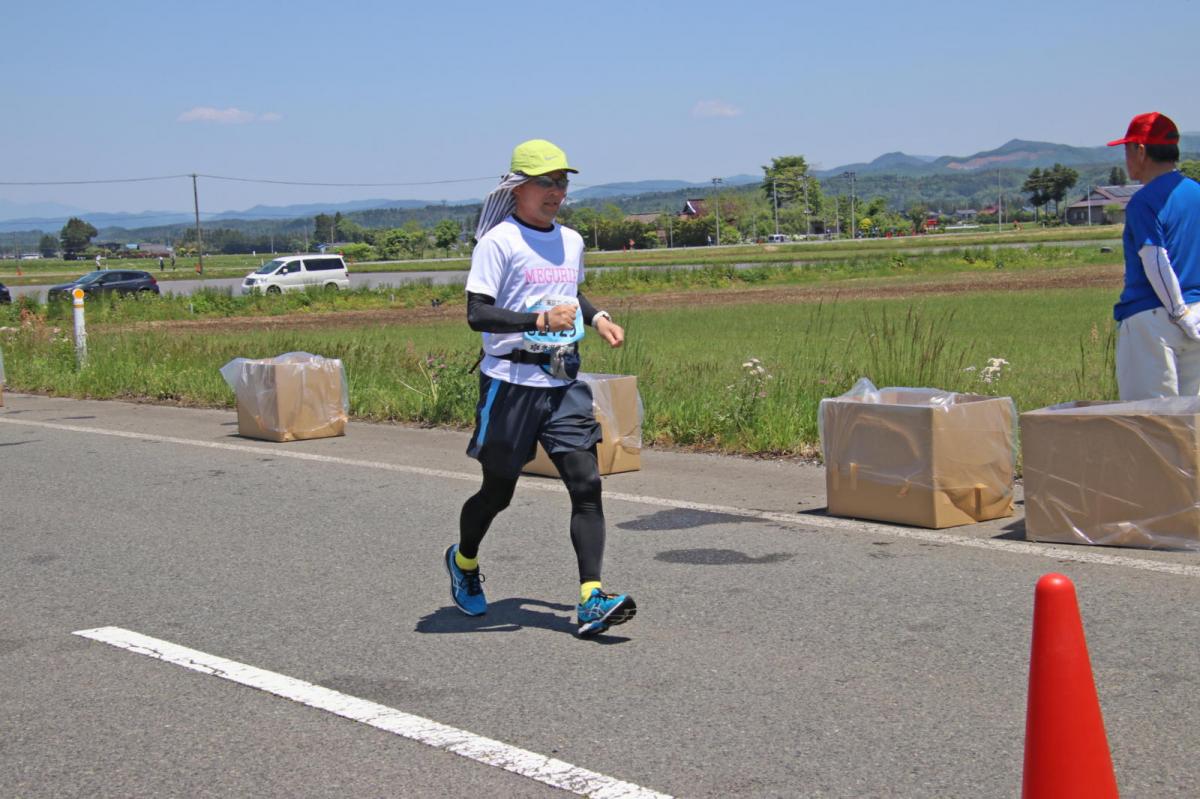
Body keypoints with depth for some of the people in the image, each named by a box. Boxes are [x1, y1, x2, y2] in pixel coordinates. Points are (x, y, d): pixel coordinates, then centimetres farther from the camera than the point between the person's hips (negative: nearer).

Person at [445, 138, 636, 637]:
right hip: (510, 381, -5)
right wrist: (540, 320, -26)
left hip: (563, 382, 5)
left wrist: (597, 318, 15)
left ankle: (591, 599, -12)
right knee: (498, 491, 8)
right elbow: (476, 314, -16)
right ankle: (463, 561, 38)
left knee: (586, 483, -10)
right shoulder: (499, 241, -8)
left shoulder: (570, 241, 13)